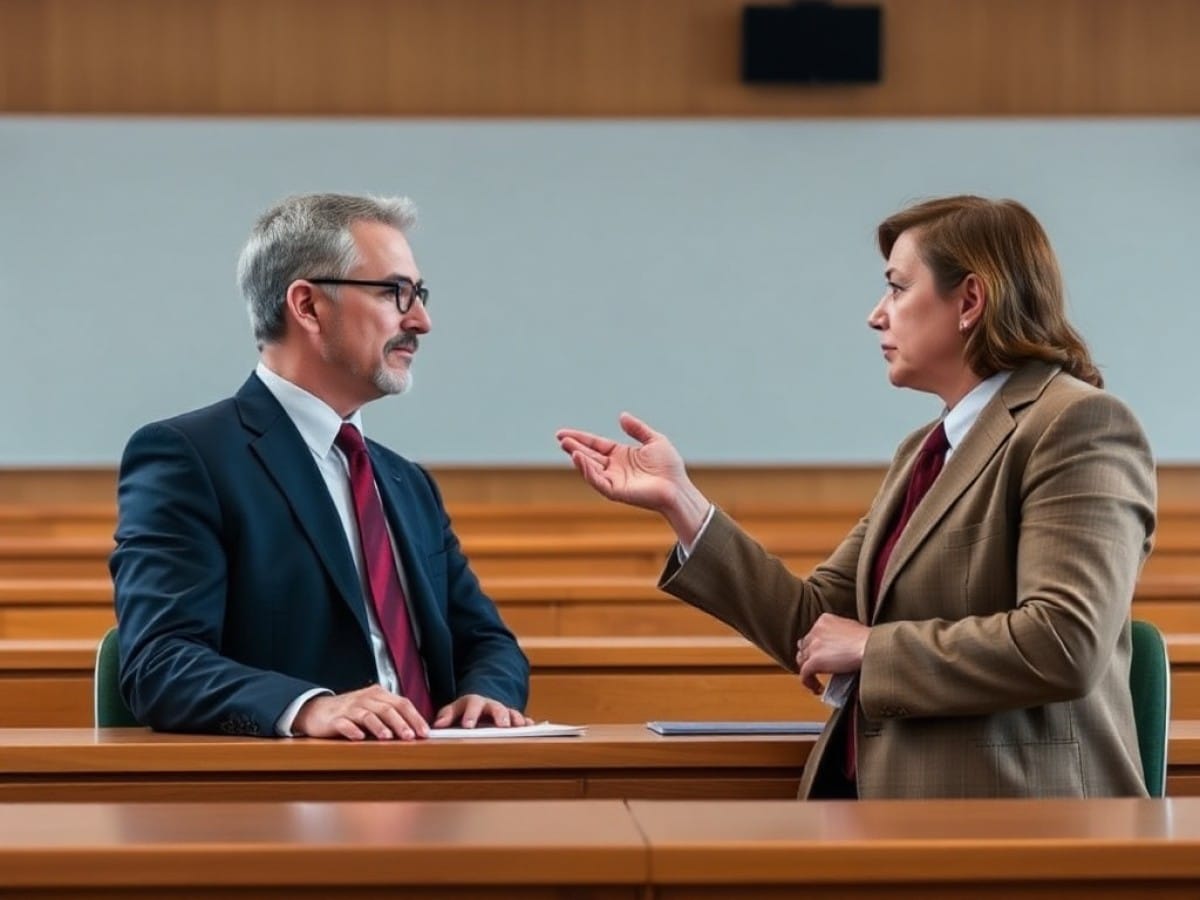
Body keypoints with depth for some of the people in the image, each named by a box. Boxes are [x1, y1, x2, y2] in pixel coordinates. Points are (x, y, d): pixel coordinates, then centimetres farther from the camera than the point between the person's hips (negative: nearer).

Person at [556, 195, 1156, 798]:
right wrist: (679, 501, 7)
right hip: (883, 797, 7)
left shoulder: (1080, 427, -8)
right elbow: (814, 623, 13)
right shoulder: (923, 451, 20)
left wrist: (873, 647, -11)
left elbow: (1065, 646, -20)